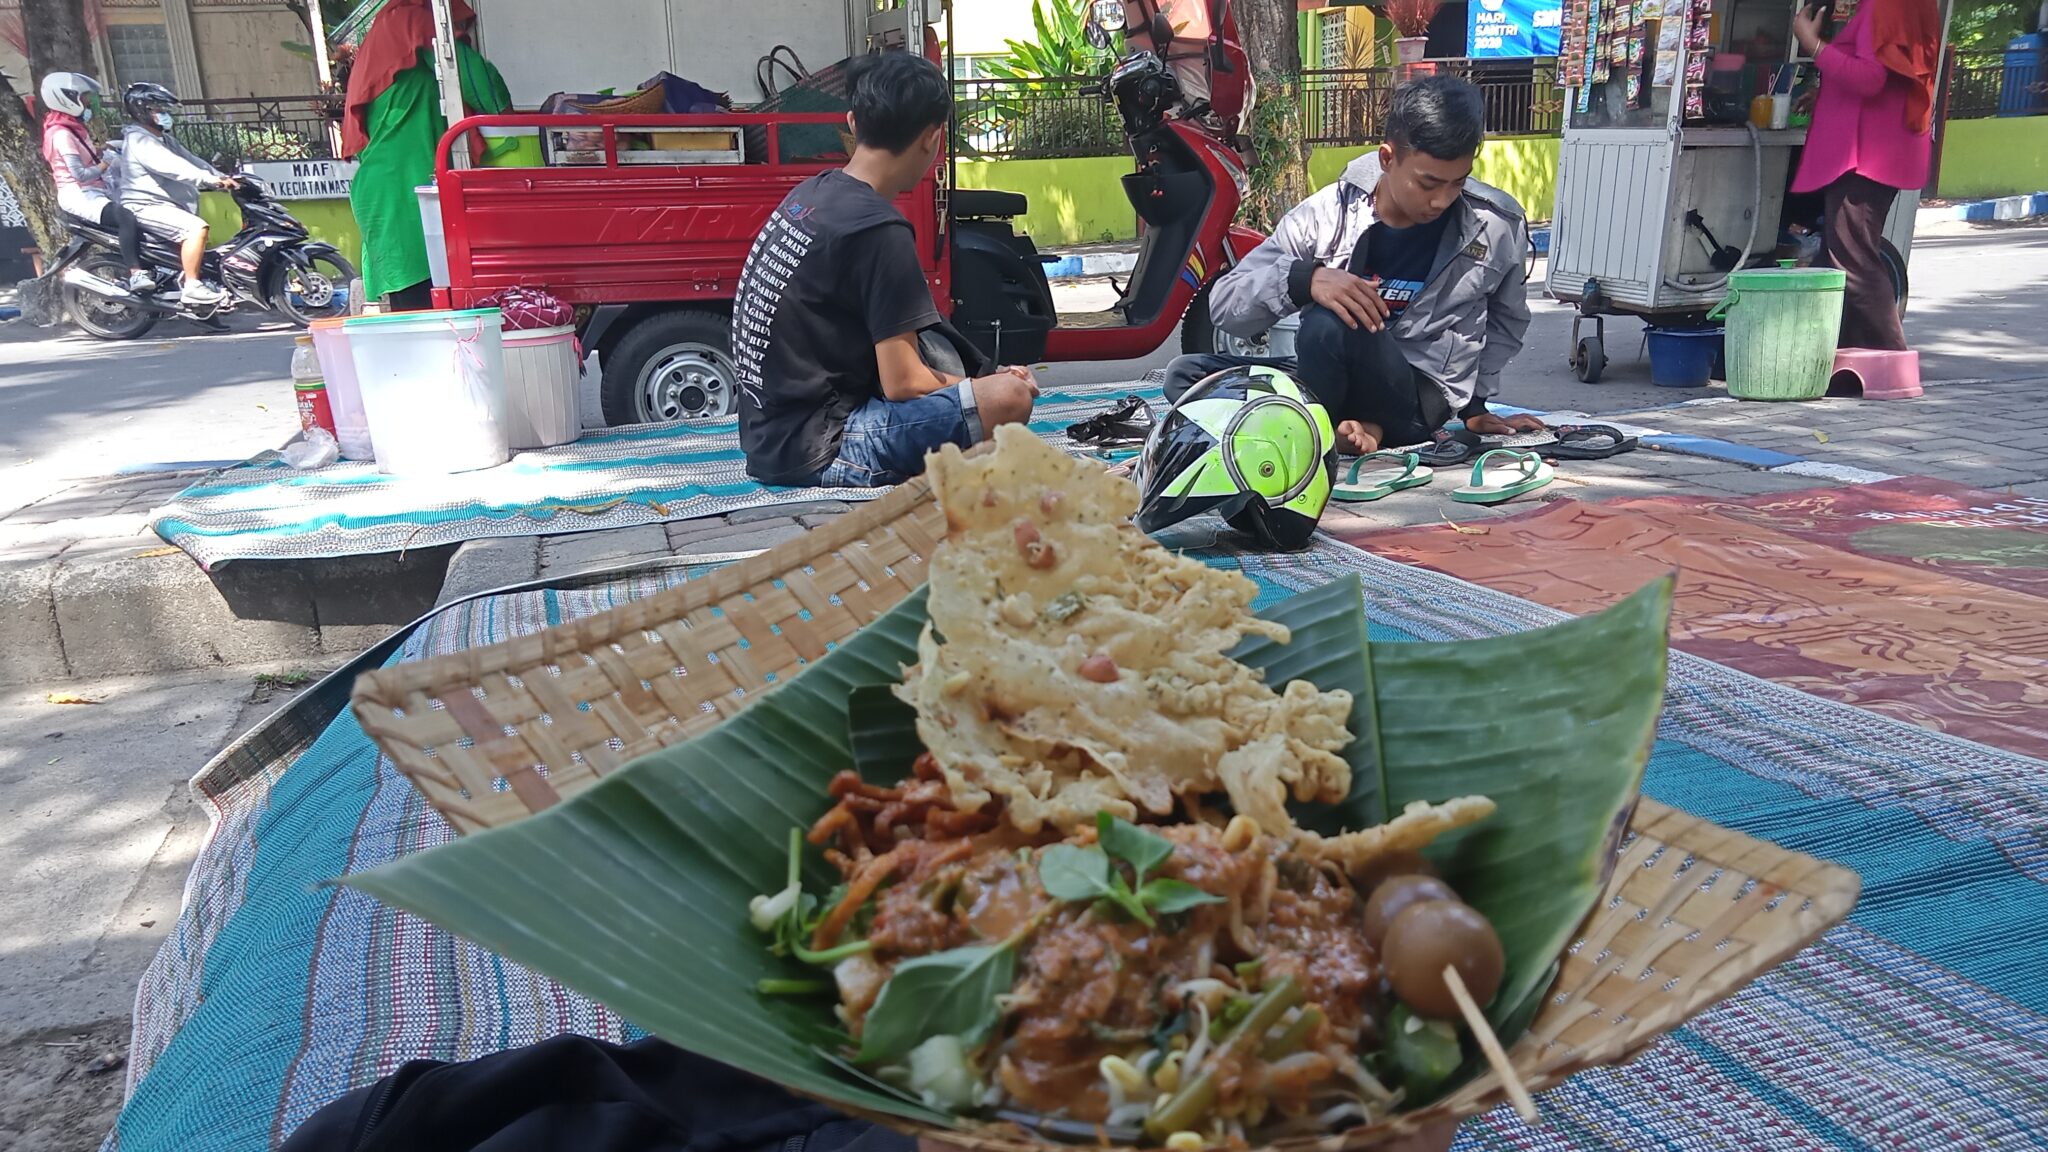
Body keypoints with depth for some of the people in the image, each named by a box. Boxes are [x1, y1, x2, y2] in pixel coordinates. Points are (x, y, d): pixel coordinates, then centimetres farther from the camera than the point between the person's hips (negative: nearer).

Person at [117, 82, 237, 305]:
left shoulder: (162, 139, 19)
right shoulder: (138, 140, -14)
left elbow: (190, 160, 14)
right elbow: (169, 166, -28)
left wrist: (222, 178, 1)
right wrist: (209, 179, -37)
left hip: (166, 205, 11)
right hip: (146, 207, -11)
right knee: (197, 228, -29)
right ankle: (191, 287, -29)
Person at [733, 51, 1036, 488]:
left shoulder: (811, 194, 9)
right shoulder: (877, 230, -17)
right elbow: (903, 384, -15)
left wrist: (951, 382, 12)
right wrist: (988, 386, 2)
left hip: (769, 439, 10)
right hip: (814, 449, -10)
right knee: (1008, 397, -21)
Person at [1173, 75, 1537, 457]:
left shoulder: (1497, 227, -6)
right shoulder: (1329, 214, -9)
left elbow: (1506, 319, 16)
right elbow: (1224, 303, -13)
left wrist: (1473, 403, 12)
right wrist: (1302, 278, -31)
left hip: (1415, 398, -3)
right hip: (1328, 383, 3)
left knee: (1329, 326, -34)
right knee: (1185, 376, -20)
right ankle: (1363, 429, -22)